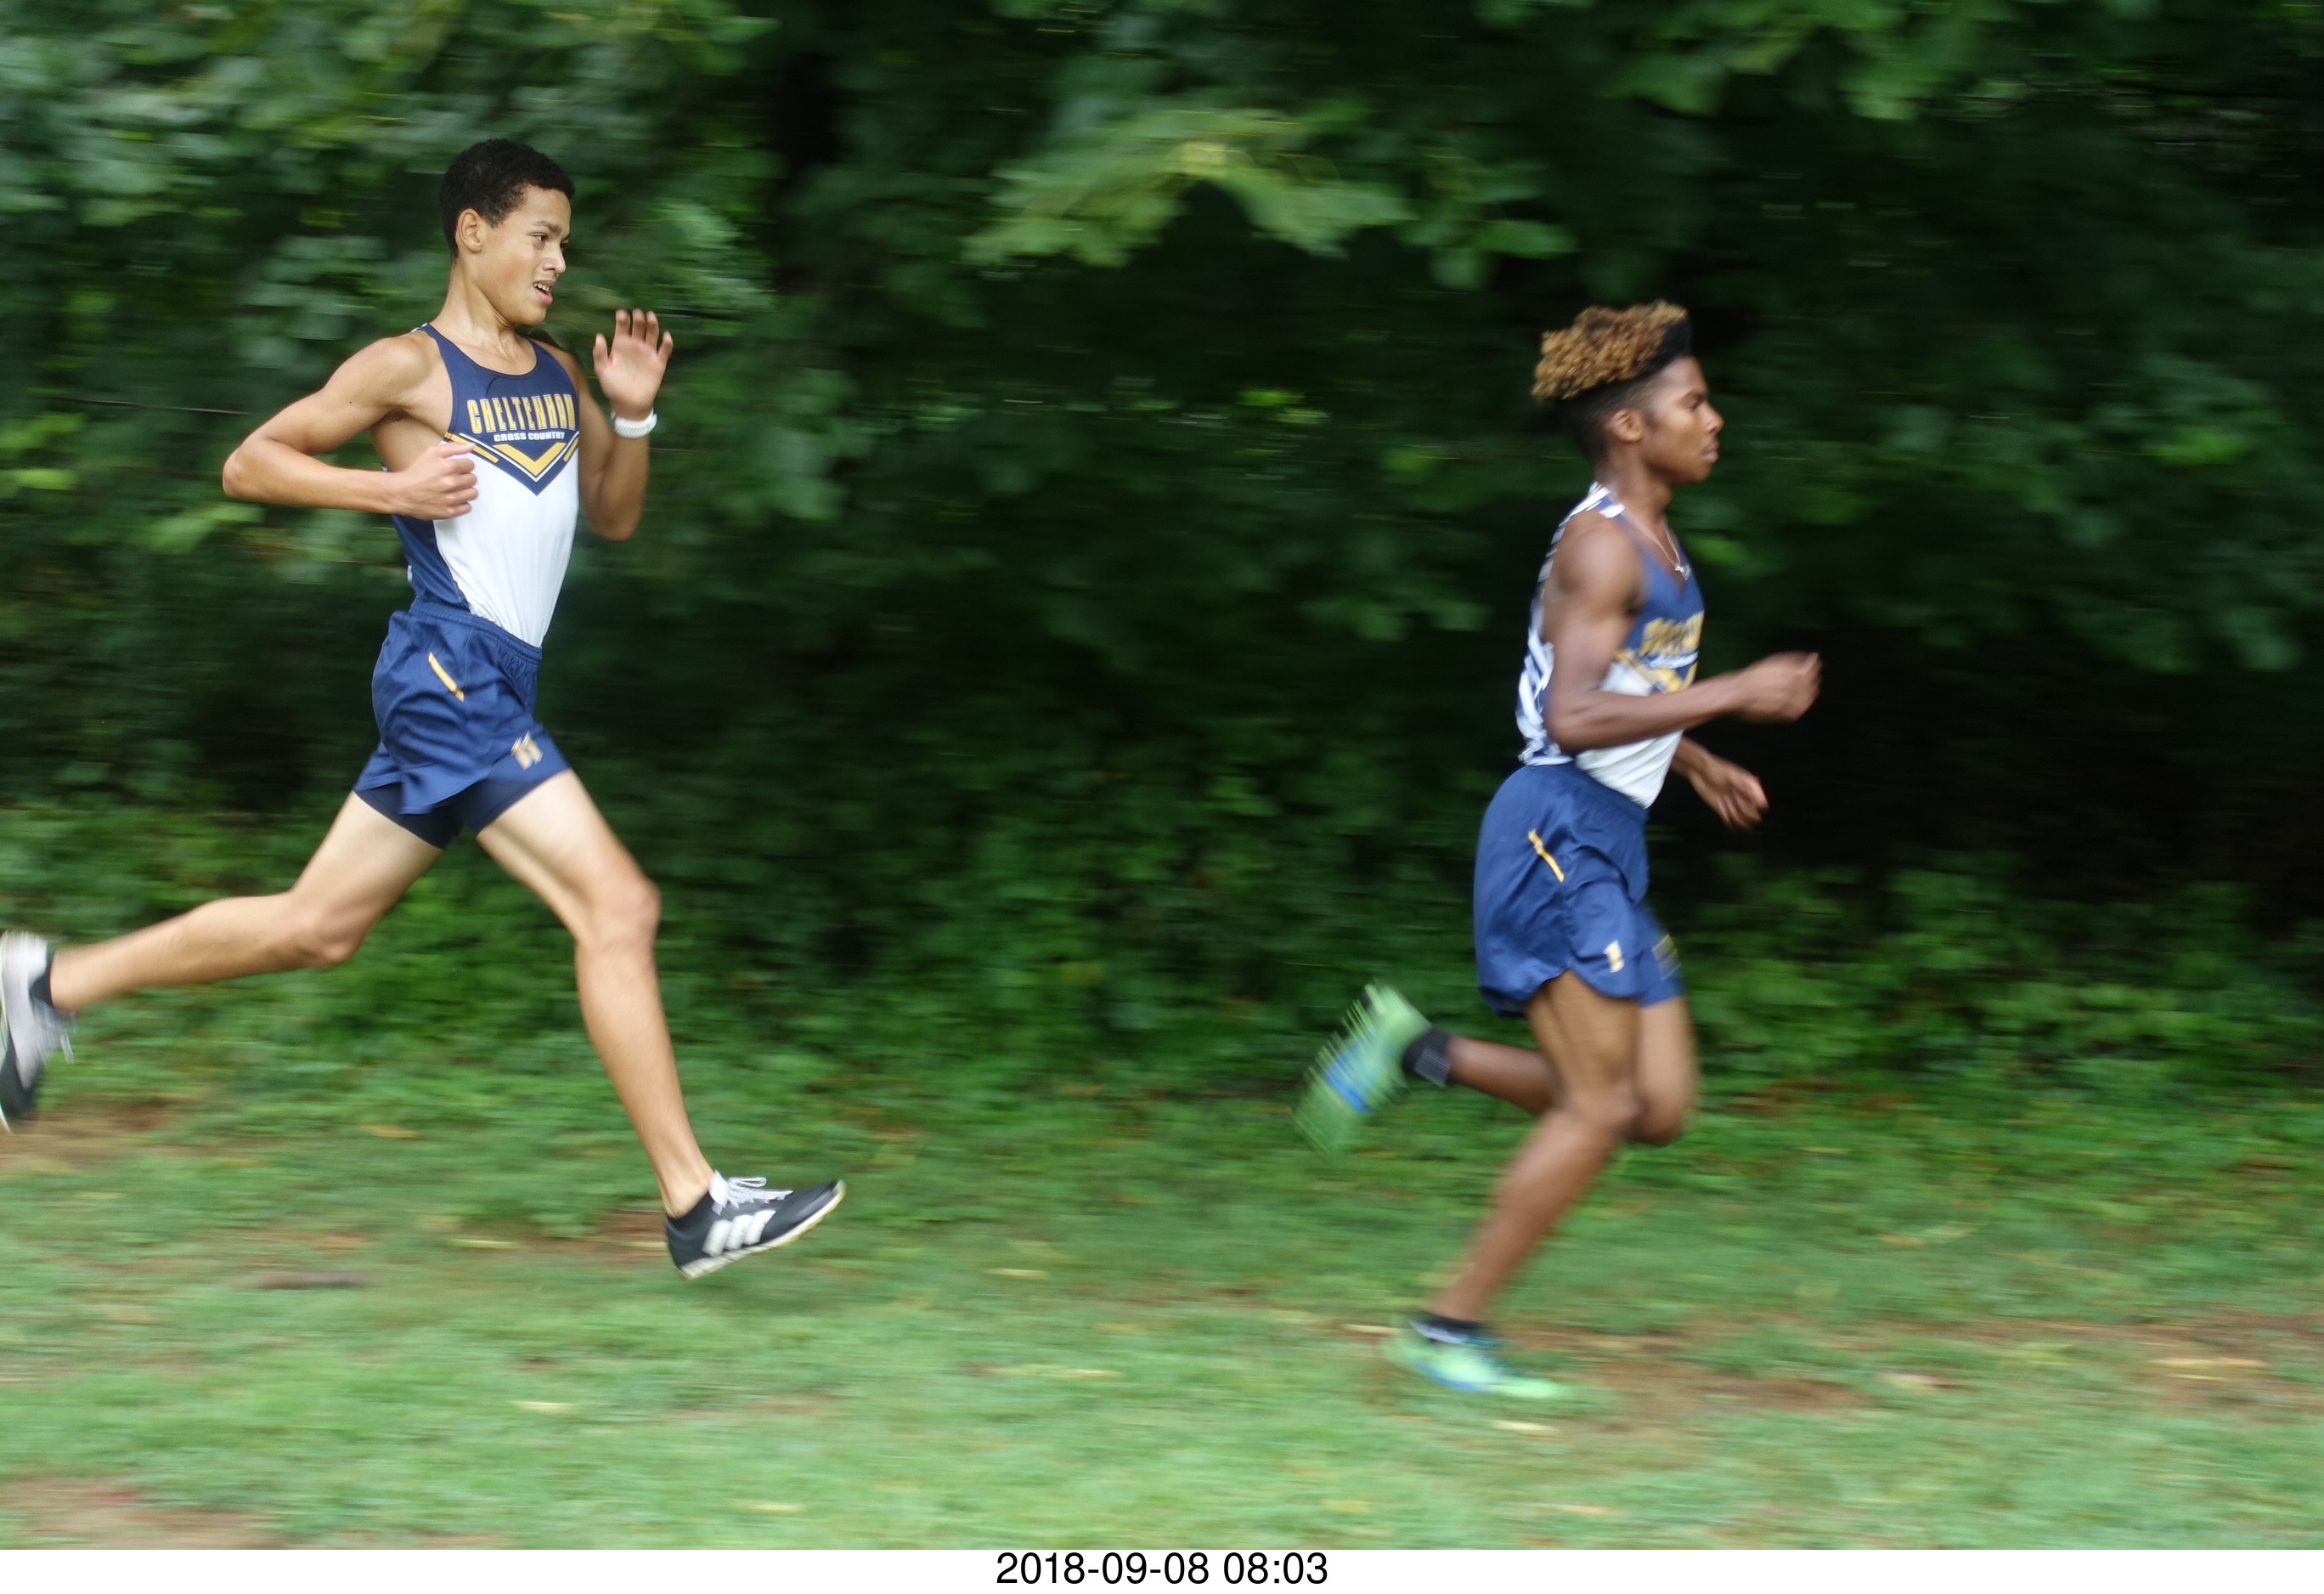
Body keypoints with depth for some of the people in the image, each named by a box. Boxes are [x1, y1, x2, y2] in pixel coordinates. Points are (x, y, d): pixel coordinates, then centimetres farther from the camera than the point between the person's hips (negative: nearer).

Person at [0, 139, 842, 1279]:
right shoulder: (411, 369, -5)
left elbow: (615, 517, 25)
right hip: (451, 671, -9)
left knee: (316, 927, 14)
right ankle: (695, 1207, -15)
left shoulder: (556, 376, 17)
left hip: (489, 690, 9)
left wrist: (633, 415, 7)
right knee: (617, 907, -15)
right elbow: (250, 464, -3)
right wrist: (394, 488, -15)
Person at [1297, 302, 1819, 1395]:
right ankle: (1450, 1328, -3)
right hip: (1559, 833, -9)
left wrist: (1697, 762, 20)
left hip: (1605, 851, 9)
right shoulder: (1601, 545, -14)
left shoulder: (1647, 541, 16)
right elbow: (1572, 719, -23)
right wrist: (1736, 696, -21)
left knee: (1660, 1108, 4)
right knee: (1600, 1107, -10)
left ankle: (1424, 1054, 11)